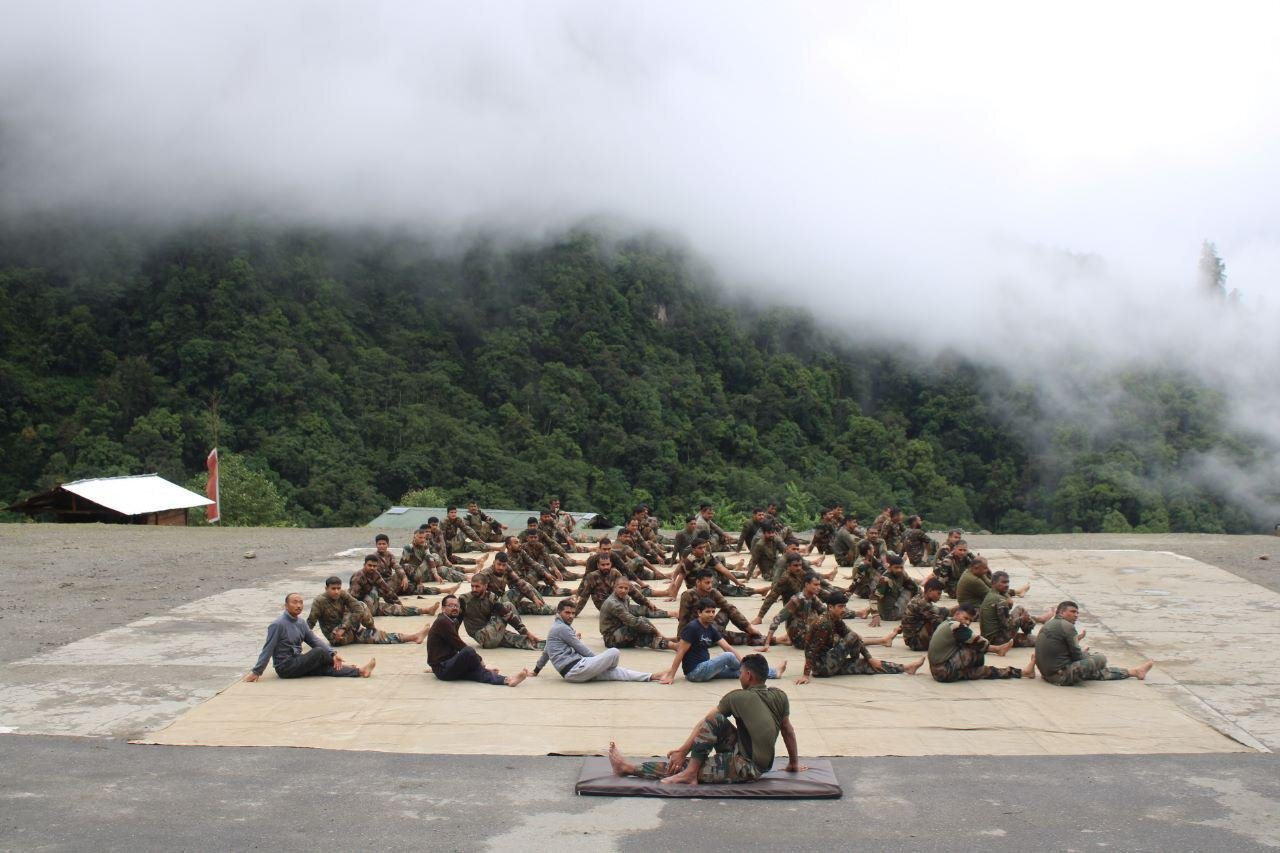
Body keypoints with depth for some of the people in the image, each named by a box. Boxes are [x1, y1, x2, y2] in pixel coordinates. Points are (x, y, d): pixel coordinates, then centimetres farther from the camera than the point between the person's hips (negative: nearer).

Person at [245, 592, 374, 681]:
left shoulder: (301, 623, 11)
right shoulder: (278, 624, -14)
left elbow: (315, 640, 5)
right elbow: (268, 650, -14)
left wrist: (332, 654, -9)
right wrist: (256, 672, -16)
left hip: (297, 663, 7)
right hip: (285, 668, -7)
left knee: (326, 668, -13)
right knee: (319, 652, -20)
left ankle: (359, 672, -20)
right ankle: (339, 663, 4)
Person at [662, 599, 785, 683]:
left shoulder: (711, 629, 10)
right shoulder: (692, 628, -15)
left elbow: (728, 647, 6)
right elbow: (680, 652, -16)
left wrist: (743, 662, -3)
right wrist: (671, 675, -18)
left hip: (705, 667, 8)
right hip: (694, 672, -8)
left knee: (737, 672, 2)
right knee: (728, 656, -15)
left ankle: (774, 673, 8)